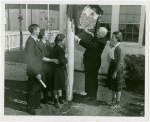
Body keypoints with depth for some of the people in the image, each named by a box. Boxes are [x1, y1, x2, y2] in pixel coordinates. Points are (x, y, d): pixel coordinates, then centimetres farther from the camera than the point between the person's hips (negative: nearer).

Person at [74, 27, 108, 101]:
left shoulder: (102, 41, -20)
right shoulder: (96, 38, 7)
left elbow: (90, 45, -28)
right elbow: (89, 45, 19)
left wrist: (79, 40, -27)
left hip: (94, 62, -9)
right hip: (88, 61, 9)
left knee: (93, 79, 2)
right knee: (87, 78, 17)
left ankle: (93, 95, 16)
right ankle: (88, 93, 32)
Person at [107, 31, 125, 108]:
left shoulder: (119, 48, -22)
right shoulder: (115, 47, 5)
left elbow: (120, 62, -22)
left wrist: (115, 72, -20)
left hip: (117, 68, -9)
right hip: (113, 66, 9)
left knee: (117, 86, 4)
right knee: (113, 84, 19)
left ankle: (117, 103, 18)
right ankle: (113, 99, 36)